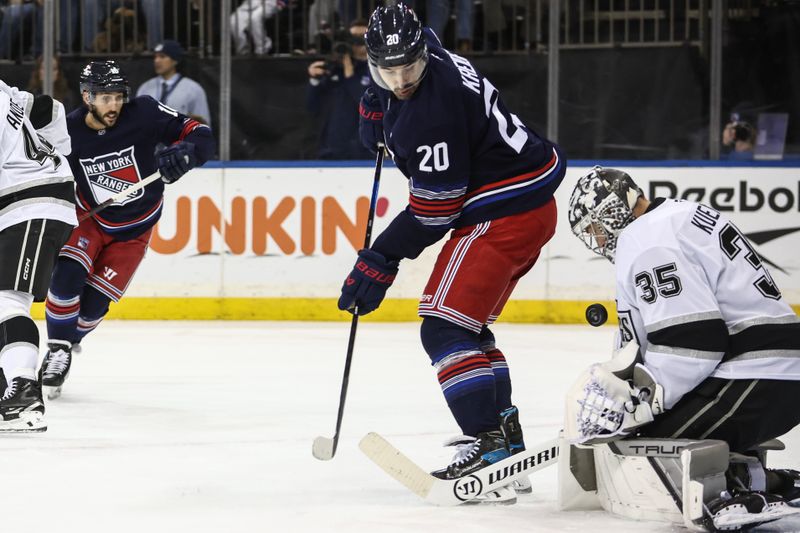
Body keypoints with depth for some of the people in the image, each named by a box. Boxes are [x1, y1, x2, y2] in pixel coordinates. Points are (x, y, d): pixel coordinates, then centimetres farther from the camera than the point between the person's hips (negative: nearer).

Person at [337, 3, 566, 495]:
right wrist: (376, 105, 18)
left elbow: (433, 210, -22)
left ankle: (488, 442, -23)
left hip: (504, 213, -11)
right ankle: (505, 430, 26)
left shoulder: (432, 112, -26)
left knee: (445, 328, -16)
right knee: (469, 325, 20)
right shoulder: (429, 50, 2)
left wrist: (381, 262, -15)